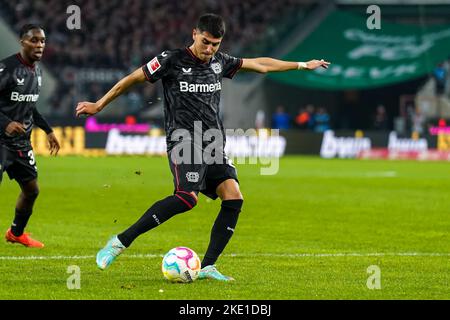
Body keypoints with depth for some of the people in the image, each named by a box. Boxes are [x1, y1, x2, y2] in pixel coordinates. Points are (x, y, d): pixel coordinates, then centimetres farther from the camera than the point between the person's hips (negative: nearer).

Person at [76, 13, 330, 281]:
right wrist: (98, 106, 9)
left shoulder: (220, 62, 14)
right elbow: (132, 79, 5)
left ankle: (208, 267, -7)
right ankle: (121, 241, -23)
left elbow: (261, 65, 26)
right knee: (188, 196, -29)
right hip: (185, 143, -7)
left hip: (214, 146, 7)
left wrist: (302, 65, 30)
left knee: (234, 197, -13)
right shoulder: (172, 61, -3)